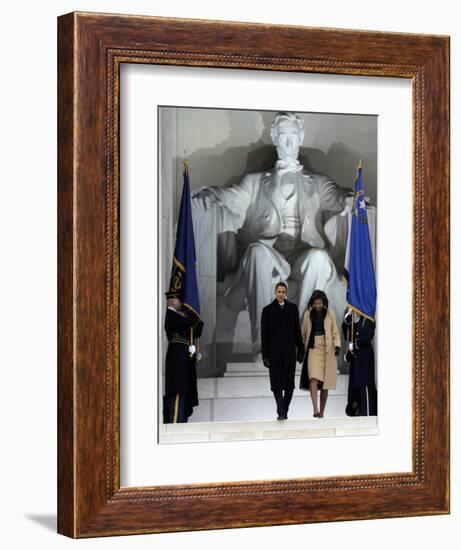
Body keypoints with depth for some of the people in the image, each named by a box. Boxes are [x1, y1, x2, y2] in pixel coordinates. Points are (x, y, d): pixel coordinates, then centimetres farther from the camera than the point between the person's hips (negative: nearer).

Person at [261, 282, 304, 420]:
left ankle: (284, 410, 15)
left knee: (289, 383, 4)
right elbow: (264, 335, 1)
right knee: (277, 383, -5)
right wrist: (265, 355, -4)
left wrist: (300, 350, 4)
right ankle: (281, 412, -5)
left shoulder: (293, 308, 7)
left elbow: (297, 331, 8)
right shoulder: (268, 310, 1)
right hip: (275, 352, -2)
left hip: (289, 351, 2)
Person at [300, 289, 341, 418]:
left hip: (327, 351, 0)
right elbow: (304, 333, 16)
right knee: (313, 378, -20)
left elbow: (335, 332, 5)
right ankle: (315, 409, -30)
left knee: (325, 384, 2)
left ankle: (321, 413, 11)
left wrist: (337, 345, -11)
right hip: (313, 350, 0)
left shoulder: (330, 313, 4)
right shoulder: (308, 314, 7)